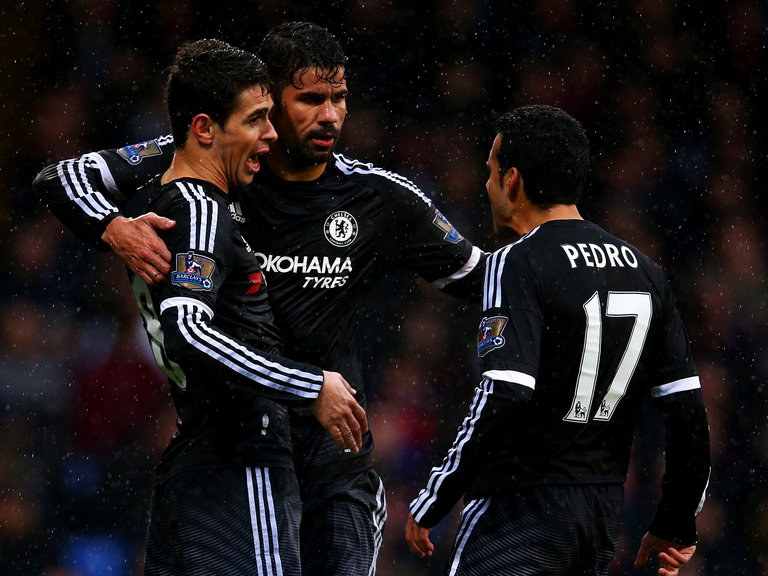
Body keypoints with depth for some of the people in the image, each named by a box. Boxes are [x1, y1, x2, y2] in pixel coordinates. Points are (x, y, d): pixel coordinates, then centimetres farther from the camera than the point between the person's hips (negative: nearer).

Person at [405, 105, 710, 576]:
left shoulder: (519, 265, -12)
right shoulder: (646, 272, 10)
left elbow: (503, 399, -23)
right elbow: (687, 409, 10)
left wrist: (431, 503, -16)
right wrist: (677, 525, 19)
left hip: (521, 514, -8)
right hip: (604, 511, 8)